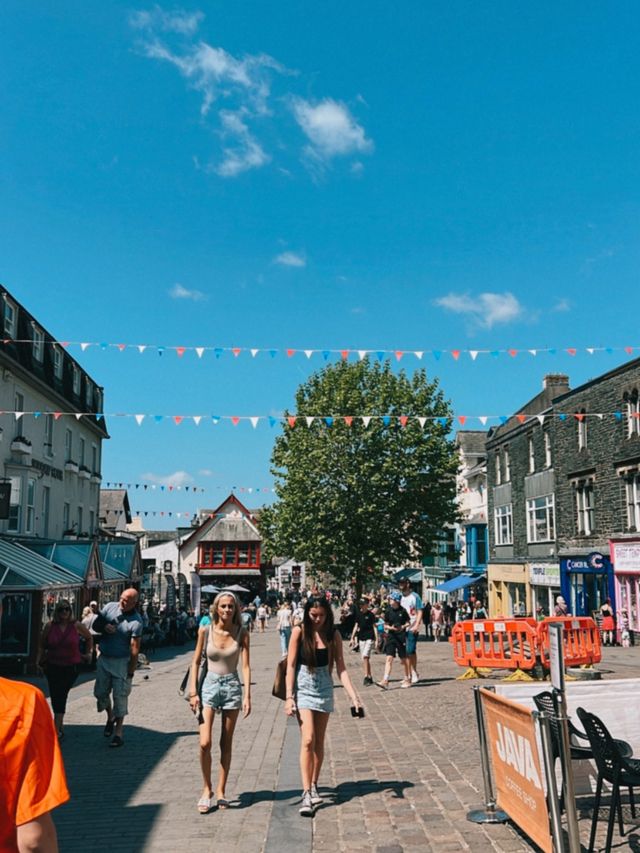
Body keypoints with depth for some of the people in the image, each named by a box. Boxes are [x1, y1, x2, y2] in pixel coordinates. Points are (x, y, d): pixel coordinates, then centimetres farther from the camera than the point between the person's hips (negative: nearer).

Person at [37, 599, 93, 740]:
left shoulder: (76, 626, -5)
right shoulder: (49, 626, -3)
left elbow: (89, 637, 12)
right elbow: (41, 645, 9)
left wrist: (89, 653, 10)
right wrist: (40, 660, 2)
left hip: (71, 667, -1)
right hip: (53, 666, 1)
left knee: (61, 696, -5)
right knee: (55, 696, 2)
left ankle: (57, 729, -1)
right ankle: (59, 727, 18)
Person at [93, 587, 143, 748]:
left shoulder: (136, 621, -18)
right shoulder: (110, 607, -2)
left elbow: (134, 648, -18)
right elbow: (95, 625, 9)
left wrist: (131, 672, -18)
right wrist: (104, 628, -15)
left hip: (121, 662, -5)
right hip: (104, 658, 5)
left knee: (120, 696, 0)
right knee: (100, 692, 12)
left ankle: (118, 733, 11)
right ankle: (110, 717, 39)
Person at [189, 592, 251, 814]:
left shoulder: (241, 633, -4)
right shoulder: (205, 631, -4)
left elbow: (246, 666, -4)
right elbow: (196, 662, 3)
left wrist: (247, 696, -10)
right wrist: (193, 692, -3)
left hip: (232, 687, 1)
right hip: (210, 685, 0)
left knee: (226, 744, 7)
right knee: (204, 743, -9)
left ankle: (221, 791, 20)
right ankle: (207, 789, 10)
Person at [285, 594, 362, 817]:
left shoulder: (333, 635, -2)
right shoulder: (299, 632, -8)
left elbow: (341, 668, -2)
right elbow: (291, 666, -6)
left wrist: (353, 696, -11)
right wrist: (289, 696, -12)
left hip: (324, 689, 3)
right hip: (304, 688, -3)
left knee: (319, 742, 9)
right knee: (308, 740, -12)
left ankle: (314, 787, 24)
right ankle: (306, 794, -10)